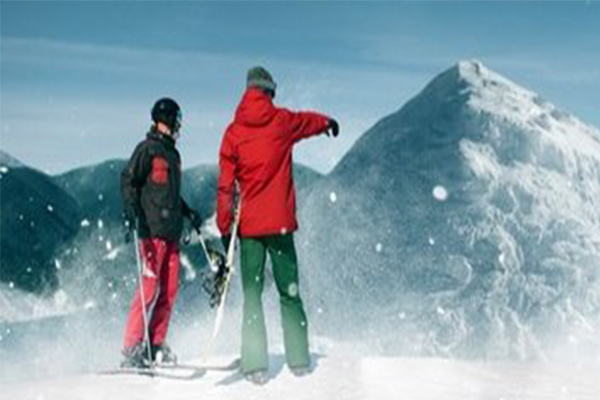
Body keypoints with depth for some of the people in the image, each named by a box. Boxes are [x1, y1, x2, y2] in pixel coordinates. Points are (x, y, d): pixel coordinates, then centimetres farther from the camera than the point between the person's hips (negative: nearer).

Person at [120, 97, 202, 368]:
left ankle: (155, 346, 11)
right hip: (152, 229, -8)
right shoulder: (148, 148, -3)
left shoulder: (173, 153, 22)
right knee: (149, 287, -12)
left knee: (169, 290, 5)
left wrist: (188, 212, 27)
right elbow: (128, 180, -8)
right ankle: (132, 349, -9)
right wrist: (131, 209, -22)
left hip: (172, 231, 8)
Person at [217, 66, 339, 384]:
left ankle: (255, 365, -2)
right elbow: (309, 121, 27)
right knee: (289, 292, 10)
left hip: (249, 225, 0)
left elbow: (225, 185, 0)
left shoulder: (233, 132, 1)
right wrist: (329, 122, 49)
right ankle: (299, 360, 12)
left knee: (252, 294, 4)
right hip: (280, 221, 0)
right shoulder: (282, 121, 3)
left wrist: (225, 228, 5)